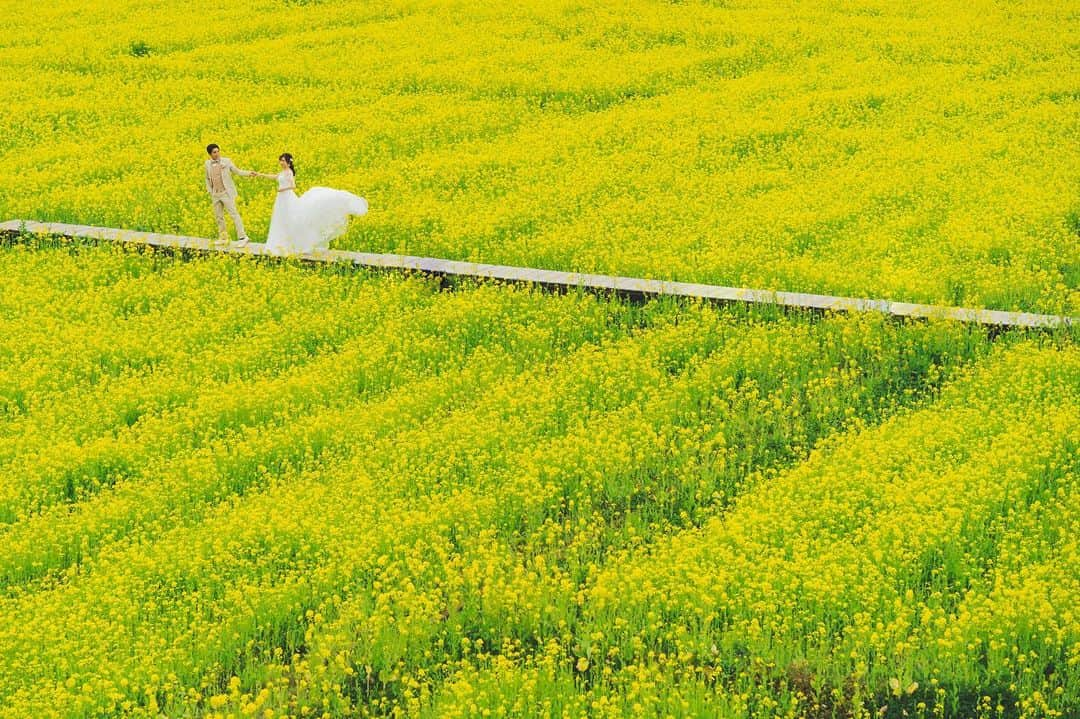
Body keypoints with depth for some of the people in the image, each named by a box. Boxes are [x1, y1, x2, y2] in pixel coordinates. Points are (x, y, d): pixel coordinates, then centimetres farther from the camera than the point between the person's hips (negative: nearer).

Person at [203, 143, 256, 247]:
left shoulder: (226, 161, -4)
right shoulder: (208, 164, 6)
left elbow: (237, 171, 1)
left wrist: (248, 173, -14)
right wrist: (210, 191, 7)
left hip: (227, 193, -5)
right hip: (215, 195, 5)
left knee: (234, 214, -10)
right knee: (218, 216, 10)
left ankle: (242, 237, -11)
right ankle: (223, 237, 22)